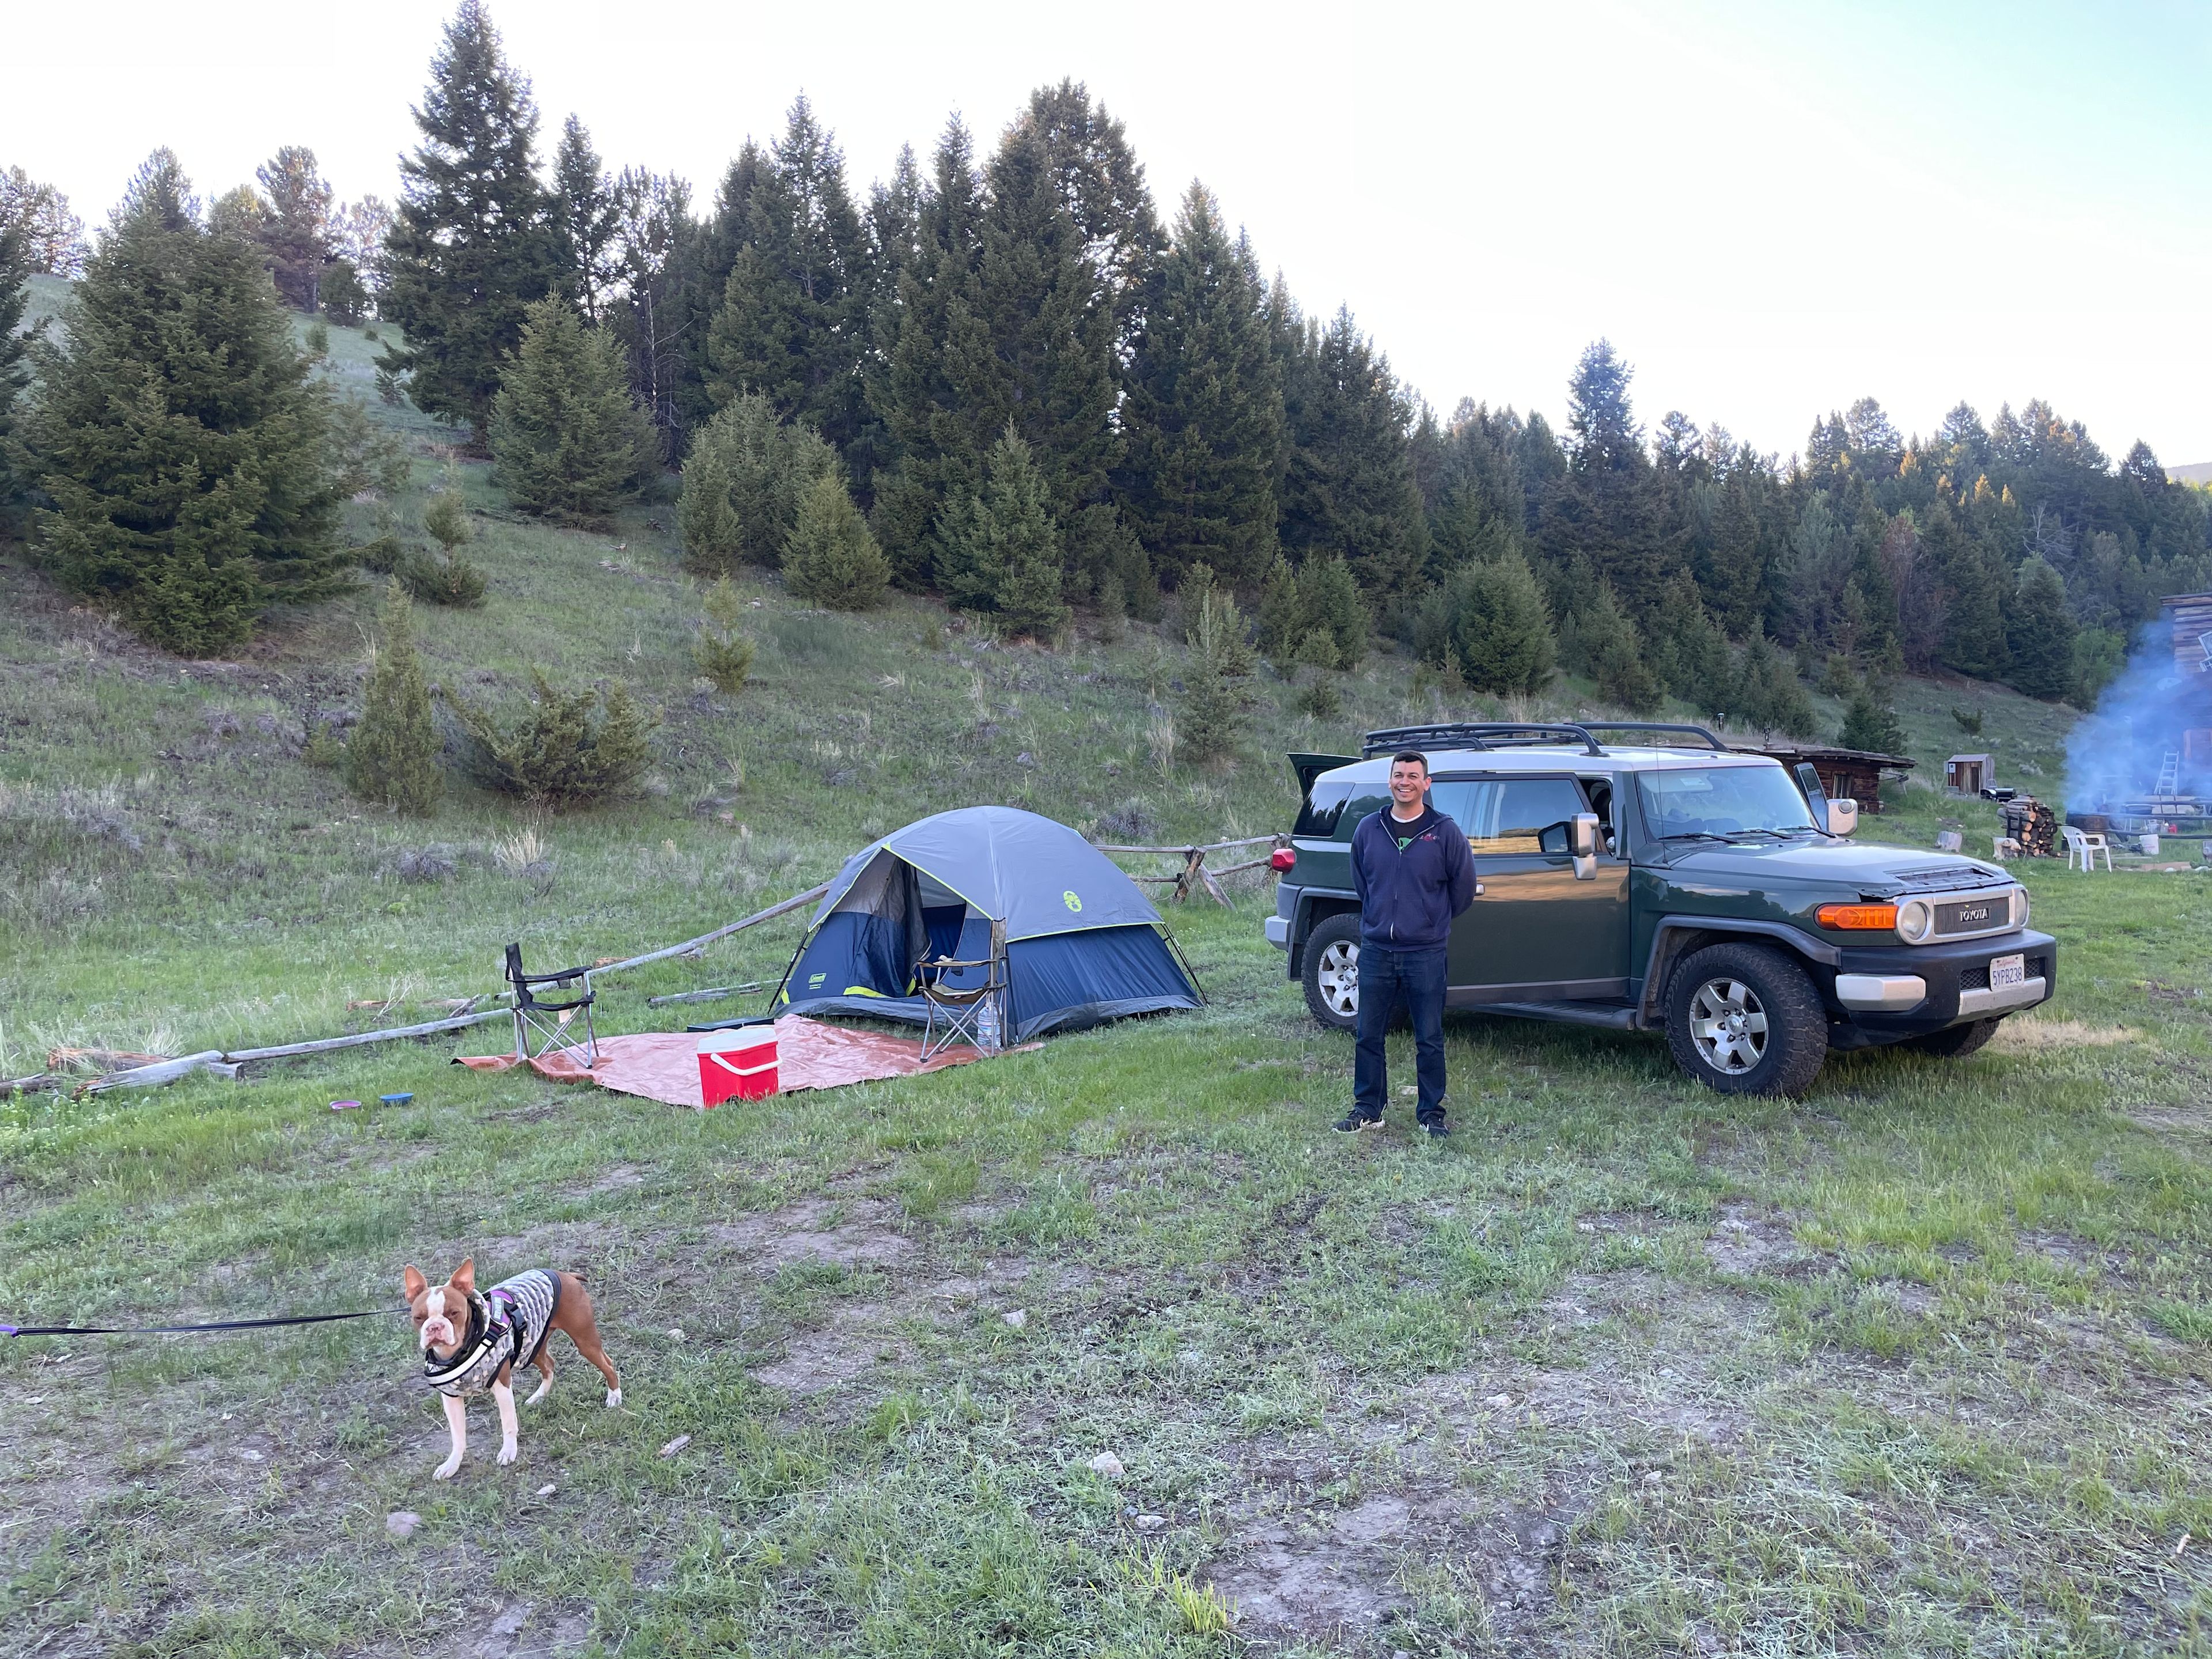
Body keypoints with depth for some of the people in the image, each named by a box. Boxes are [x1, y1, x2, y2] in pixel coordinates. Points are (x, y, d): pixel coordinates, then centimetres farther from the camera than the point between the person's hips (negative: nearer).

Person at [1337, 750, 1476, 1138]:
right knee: (1368, 1035, 7)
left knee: (1429, 1040, 5)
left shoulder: (1445, 832, -3)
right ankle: (1367, 1108, 20)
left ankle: (1431, 1113, 18)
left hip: (1426, 955, -2)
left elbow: (1464, 887, 7)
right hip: (1376, 950, 3)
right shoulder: (1368, 829, 5)